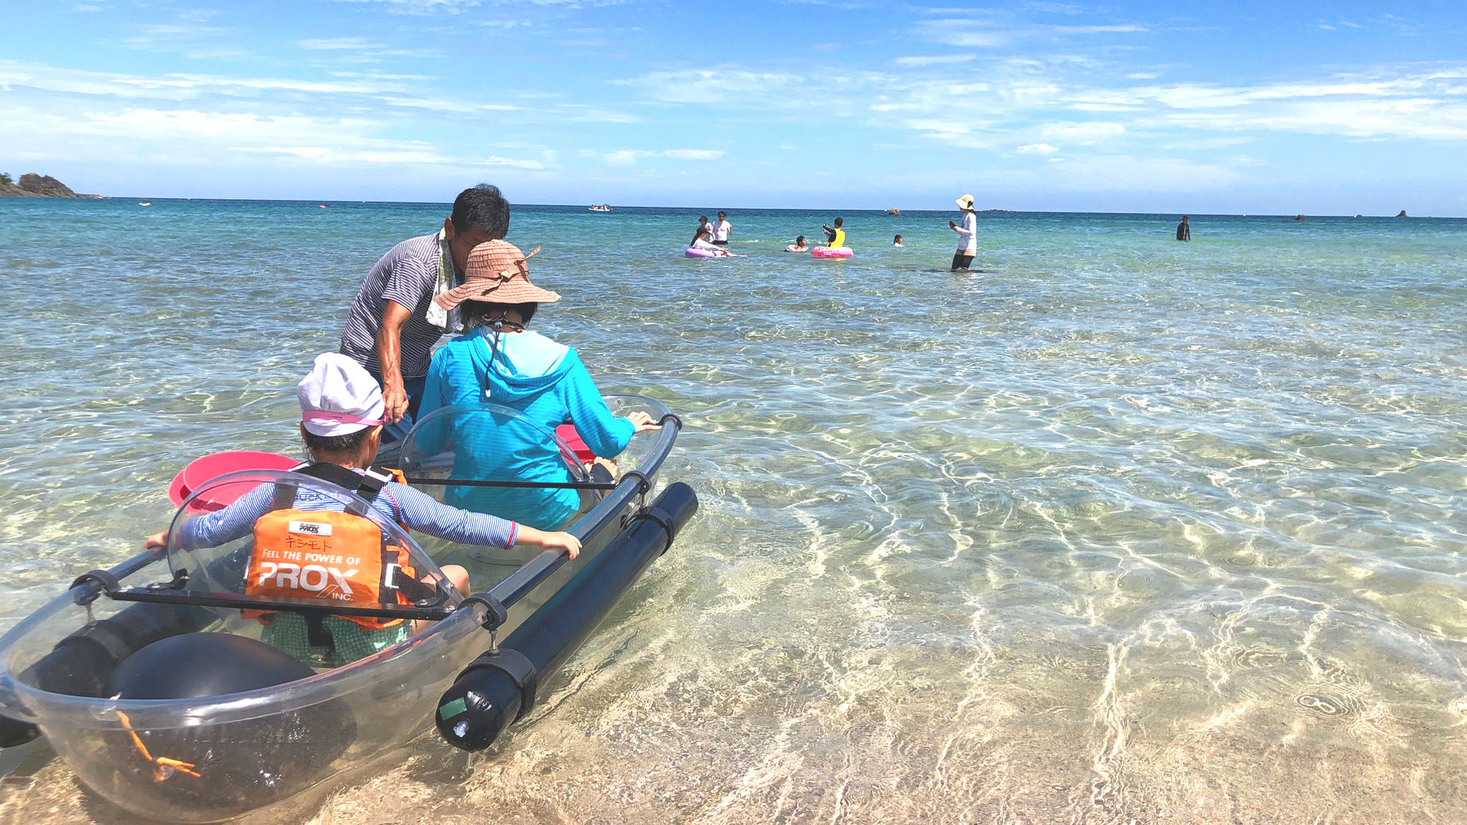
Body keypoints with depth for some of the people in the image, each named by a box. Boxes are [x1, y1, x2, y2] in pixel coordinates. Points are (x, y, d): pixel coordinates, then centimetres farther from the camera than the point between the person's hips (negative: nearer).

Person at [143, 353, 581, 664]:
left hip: (286, 644, 4)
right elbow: (462, 525, -7)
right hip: (370, 648, -3)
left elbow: (207, 530, 7)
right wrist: (544, 536, 2)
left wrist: (168, 536, 31)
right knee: (456, 574, 13)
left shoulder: (278, 490, -2)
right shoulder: (391, 496, -10)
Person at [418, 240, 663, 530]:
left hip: (467, 512, 3)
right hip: (546, 516, -3)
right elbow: (608, 442, -9)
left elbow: (426, 445, 0)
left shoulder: (448, 357, -9)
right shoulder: (560, 360, -13)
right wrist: (630, 425, 15)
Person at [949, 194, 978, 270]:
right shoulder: (965, 215, 14)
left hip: (969, 247, -9)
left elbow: (971, 232, -23)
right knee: (954, 269, 8)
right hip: (961, 247, 9)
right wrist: (954, 227, 6)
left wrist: (957, 229, -17)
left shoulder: (971, 216, -14)